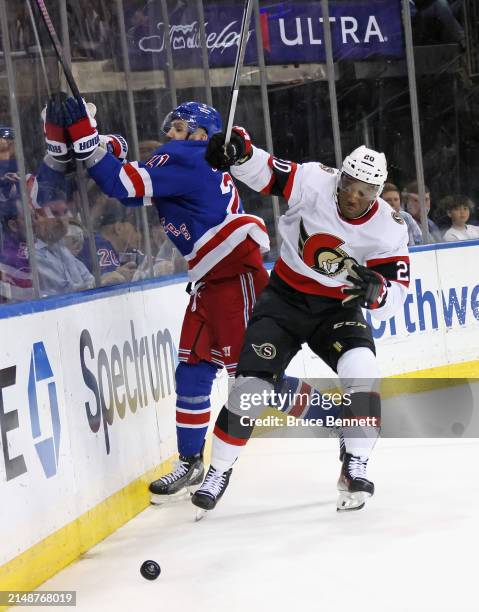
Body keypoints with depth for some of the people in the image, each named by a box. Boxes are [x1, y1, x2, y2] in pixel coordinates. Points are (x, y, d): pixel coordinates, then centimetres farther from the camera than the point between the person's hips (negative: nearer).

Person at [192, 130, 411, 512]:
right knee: (252, 383, -10)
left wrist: (376, 289, -38)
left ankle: (355, 467, -14)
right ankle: (219, 472, 7)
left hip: (337, 308, 0)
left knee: (361, 369, -26)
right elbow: (265, 174, -7)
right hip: (285, 298, 0)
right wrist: (240, 151, -28)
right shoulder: (314, 182, -16)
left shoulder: (389, 229, -15)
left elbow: (393, 298, -15)